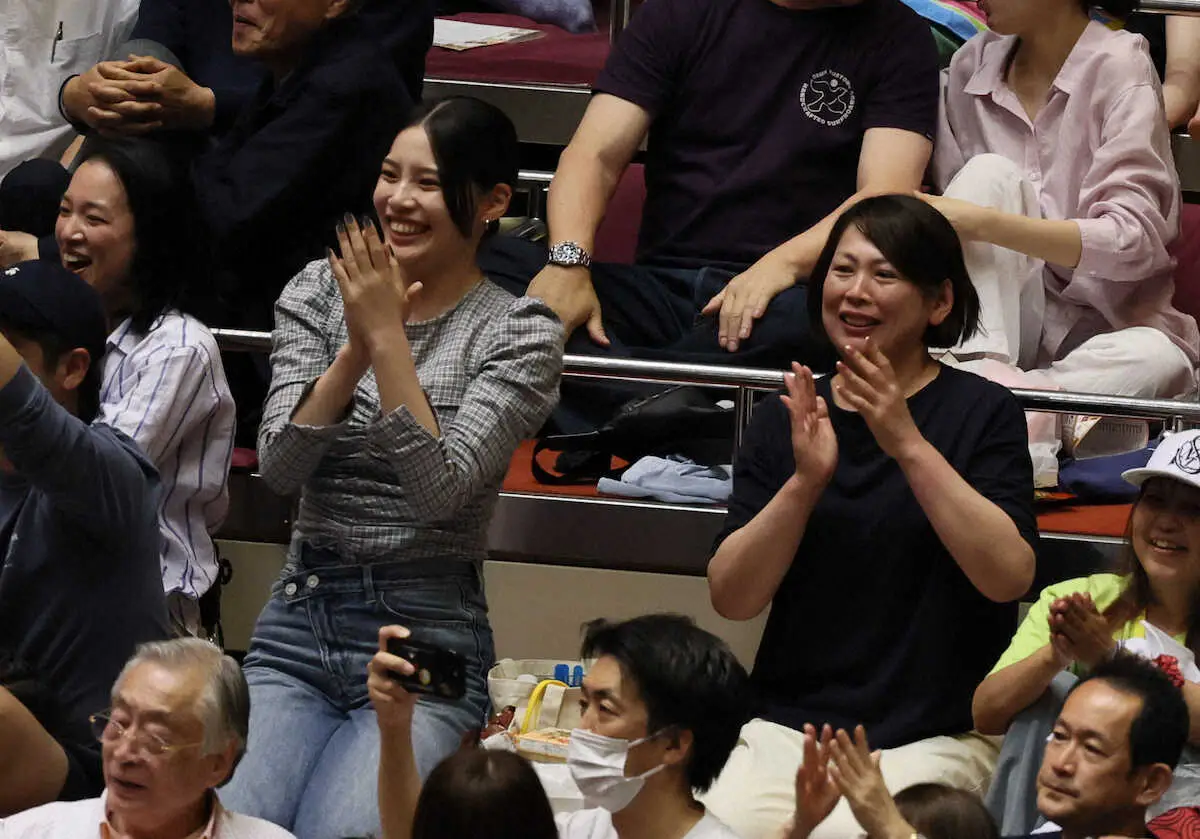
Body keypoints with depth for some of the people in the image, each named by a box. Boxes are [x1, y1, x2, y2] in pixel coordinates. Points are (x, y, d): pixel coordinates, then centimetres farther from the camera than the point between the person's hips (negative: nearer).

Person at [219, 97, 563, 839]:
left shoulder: (520, 332, -3)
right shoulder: (319, 293, 7)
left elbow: (441, 488, -16)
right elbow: (280, 467, -4)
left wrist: (390, 340, -18)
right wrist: (357, 348, -16)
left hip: (428, 641, -3)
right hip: (297, 628, 3)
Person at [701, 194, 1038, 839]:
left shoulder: (982, 412, 2)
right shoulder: (787, 417, 10)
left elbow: (1008, 577, -14)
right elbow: (731, 598, 1)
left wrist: (908, 444, -19)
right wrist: (806, 482, -14)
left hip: (933, 738, -3)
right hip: (788, 724, 3)